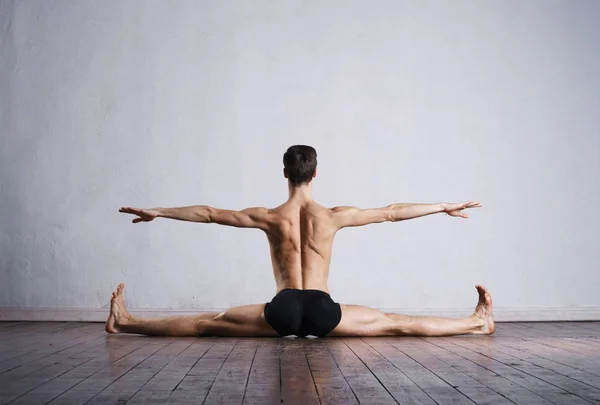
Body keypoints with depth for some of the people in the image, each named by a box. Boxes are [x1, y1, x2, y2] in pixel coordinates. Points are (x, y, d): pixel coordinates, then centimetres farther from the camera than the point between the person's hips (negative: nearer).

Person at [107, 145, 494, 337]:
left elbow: (208, 213, 5)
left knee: (206, 323, 9)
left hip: (283, 310, 0)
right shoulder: (333, 216, -1)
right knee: (398, 324, 10)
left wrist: (157, 211, 15)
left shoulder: (269, 218, -1)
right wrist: (444, 206, 14)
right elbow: (393, 212, 5)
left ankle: (128, 322, 11)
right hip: (322, 311, 0)